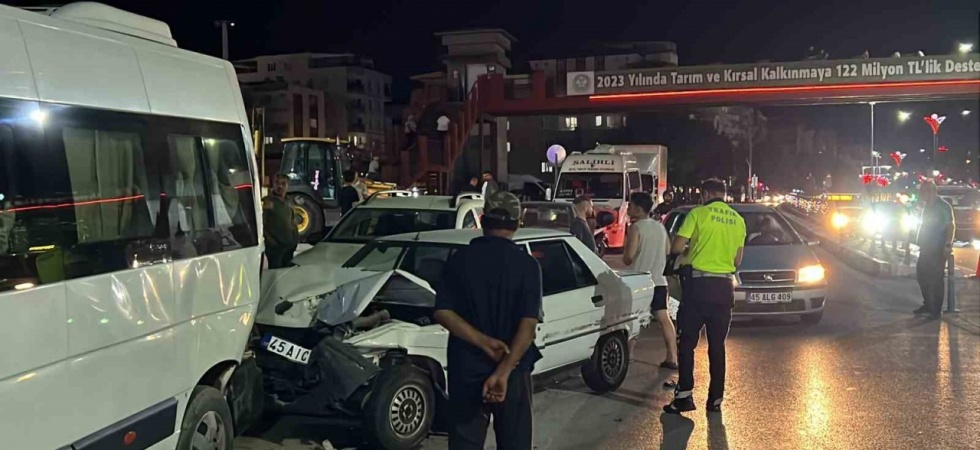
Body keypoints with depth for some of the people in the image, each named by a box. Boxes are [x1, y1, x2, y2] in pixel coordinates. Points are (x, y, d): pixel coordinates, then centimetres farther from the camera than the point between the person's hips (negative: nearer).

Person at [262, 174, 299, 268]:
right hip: (274, 245, -7)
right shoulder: (267, 202, -9)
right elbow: (260, 224, -13)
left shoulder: (289, 203, 14)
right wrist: (268, 238, -19)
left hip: (289, 244, 7)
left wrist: (295, 237, 12)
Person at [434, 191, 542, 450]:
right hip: (513, 371, -1)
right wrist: (503, 371, -20)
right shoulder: (527, 264, -8)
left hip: (466, 369, 1)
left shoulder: (460, 260, -3)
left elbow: (443, 313, -10)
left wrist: (483, 342, -15)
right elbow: (528, 324, -17)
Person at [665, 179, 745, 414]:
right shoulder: (738, 220, 9)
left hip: (699, 284, -4)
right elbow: (737, 260, 11)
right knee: (717, 346, 10)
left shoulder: (699, 214, -5)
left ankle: (685, 395, -2)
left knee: (687, 342, 2)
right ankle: (716, 399, 13)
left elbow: (676, 248, -9)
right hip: (724, 287, 4)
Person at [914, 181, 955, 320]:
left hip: (938, 250, -9)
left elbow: (951, 226, -17)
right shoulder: (928, 207, 14)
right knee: (922, 275, 13)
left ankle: (937, 310, 2)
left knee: (935, 279, -5)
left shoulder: (943, 206, -12)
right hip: (926, 248, 9)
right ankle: (927, 305, 25)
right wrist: (921, 244, 18)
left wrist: (948, 245, -24)